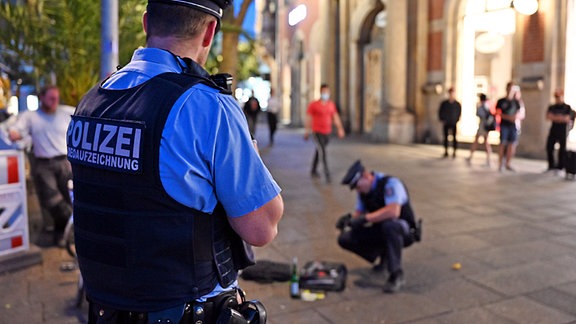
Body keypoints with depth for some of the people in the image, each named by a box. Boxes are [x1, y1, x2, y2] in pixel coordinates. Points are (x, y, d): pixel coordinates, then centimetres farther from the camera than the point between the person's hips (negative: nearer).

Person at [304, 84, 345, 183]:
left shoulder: (331, 104, 7)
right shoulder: (313, 105, -7)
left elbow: (336, 117, 11)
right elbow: (308, 118, -5)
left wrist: (340, 129, 5)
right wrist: (307, 131, -8)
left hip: (327, 133, 5)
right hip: (317, 132, -5)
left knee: (319, 151, 18)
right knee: (322, 152, -16)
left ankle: (314, 170, 34)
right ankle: (327, 173, -18)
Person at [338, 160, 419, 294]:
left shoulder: (390, 183, -23)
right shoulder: (363, 190, 2)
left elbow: (393, 211, -39)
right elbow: (359, 212, 9)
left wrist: (365, 218, -37)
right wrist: (349, 219, -14)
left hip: (403, 230, -7)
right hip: (380, 230, 7)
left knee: (389, 225, -42)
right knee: (345, 239, -10)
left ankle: (397, 275, -28)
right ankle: (384, 255, 8)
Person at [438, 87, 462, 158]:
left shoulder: (457, 104, -3)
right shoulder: (444, 103, -2)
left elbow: (459, 113, 4)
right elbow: (440, 112, 5)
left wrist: (456, 121, -3)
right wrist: (442, 120, -2)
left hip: (454, 124, -1)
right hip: (446, 124, 1)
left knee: (454, 138, -1)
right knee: (446, 137, 6)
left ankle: (454, 152, 5)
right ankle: (446, 151, 15)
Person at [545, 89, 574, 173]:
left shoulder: (568, 108, 0)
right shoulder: (552, 107, 9)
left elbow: (567, 119, -12)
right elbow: (548, 117, -5)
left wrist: (554, 117, -8)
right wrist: (560, 118, -13)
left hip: (563, 131, -3)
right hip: (553, 130, 3)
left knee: (562, 149, 0)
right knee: (549, 147, 2)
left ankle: (560, 167, 9)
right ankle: (551, 165, 15)